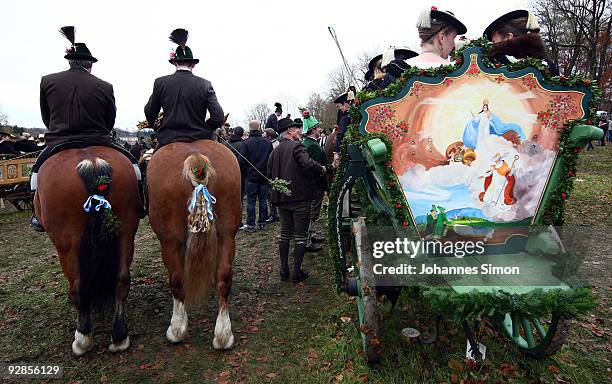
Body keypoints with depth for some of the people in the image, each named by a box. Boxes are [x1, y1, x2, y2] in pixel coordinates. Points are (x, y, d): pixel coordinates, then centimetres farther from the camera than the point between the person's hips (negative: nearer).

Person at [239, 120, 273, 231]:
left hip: (251, 176, -4)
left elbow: (242, 161, -11)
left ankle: (251, 225, 3)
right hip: (264, 175, 4)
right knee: (263, 199, 10)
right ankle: (262, 222, 16)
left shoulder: (246, 143, -11)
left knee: (251, 200, 1)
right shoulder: (268, 142, 3)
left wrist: (243, 172, 5)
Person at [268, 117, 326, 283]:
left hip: (282, 198, 7)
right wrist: (322, 169, -11)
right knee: (301, 236, 4)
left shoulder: (275, 150, 10)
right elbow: (307, 163, -28)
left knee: (285, 234, 15)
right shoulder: (296, 146, -12)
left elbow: (270, 173, 10)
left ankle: (284, 271, 20)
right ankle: (297, 272, 8)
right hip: (300, 197, -7)